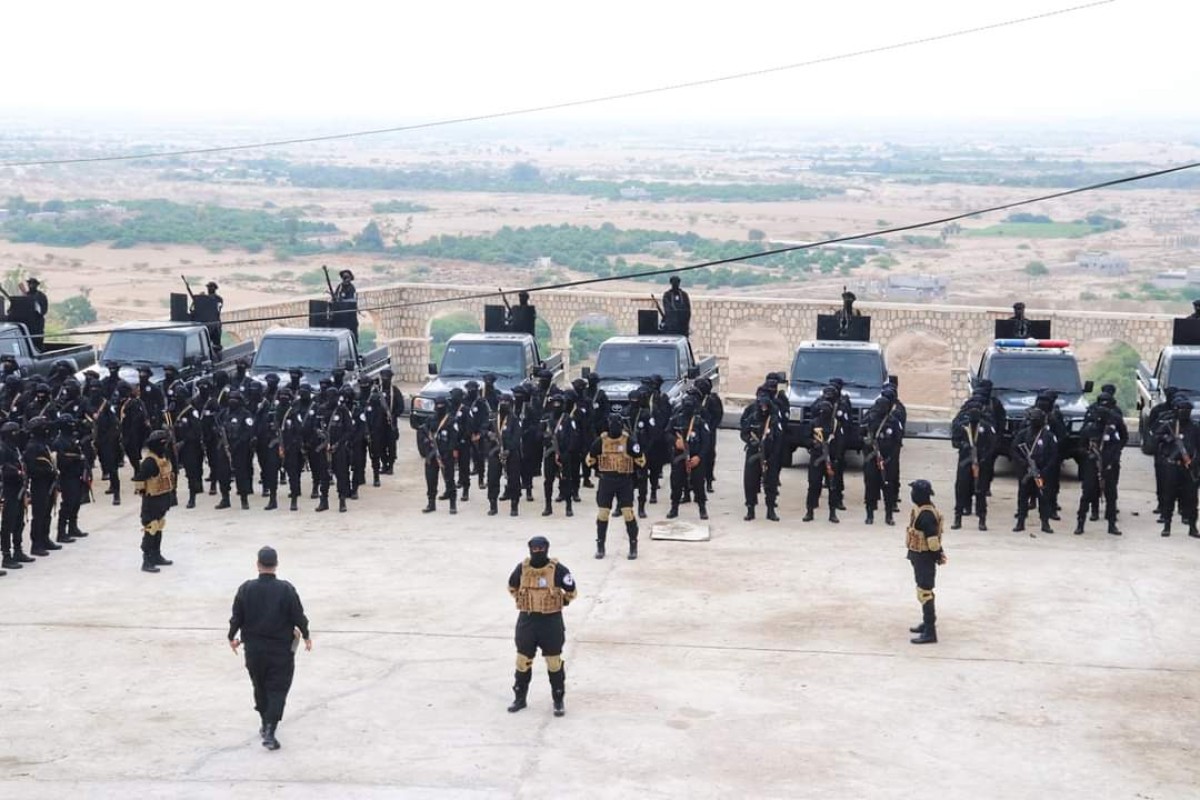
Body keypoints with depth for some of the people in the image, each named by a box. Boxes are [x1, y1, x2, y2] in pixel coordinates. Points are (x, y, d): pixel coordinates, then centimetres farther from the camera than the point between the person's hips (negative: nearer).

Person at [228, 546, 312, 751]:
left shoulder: (246, 589, -8)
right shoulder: (286, 590, -14)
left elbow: (236, 617, 0)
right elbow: (299, 617, -7)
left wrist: (232, 637, 19)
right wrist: (306, 635, 12)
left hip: (253, 649, 2)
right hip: (281, 649, -2)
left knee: (260, 687, 21)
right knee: (277, 690, 3)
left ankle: (265, 724, 33)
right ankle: (269, 732, -8)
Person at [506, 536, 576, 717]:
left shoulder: (557, 569, -12)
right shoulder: (522, 568, -3)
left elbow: (572, 591, 1)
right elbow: (512, 587, 17)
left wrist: (560, 603, 6)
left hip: (551, 621, -3)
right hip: (527, 620, 3)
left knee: (554, 662, 5)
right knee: (523, 661, 9)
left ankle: (558, 701, 17)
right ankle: (519, 698, 23)